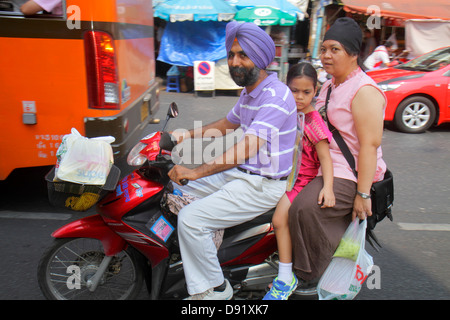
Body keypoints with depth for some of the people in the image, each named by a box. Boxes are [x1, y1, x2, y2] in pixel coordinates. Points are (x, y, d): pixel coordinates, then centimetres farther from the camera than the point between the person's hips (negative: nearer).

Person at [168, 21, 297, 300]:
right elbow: (228, 124, 27)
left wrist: (196, 172, -32)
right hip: (238, 174, 10)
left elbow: (246, 148, -31)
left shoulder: (276, 95, -21)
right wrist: (187, 135, 17)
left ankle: (215, 288, 4)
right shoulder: (250, 91, 11)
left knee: (191, 219, -18)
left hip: (262, 185, -10)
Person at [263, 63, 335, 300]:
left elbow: (325, 156, -18)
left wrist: (328, 187, -32)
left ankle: (286, 279, -10)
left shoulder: (313, 122, -14)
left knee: (280, 218, -24)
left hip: (302, 178, -8)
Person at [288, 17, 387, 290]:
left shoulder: (364, 91, -16)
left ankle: (313, 275, -8)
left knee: (306, 208, -28)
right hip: (327, 166, 10)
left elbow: (370, 145, -21)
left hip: (352, 174, -10)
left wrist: (363, 194, -24)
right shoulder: (330, 85, 14)